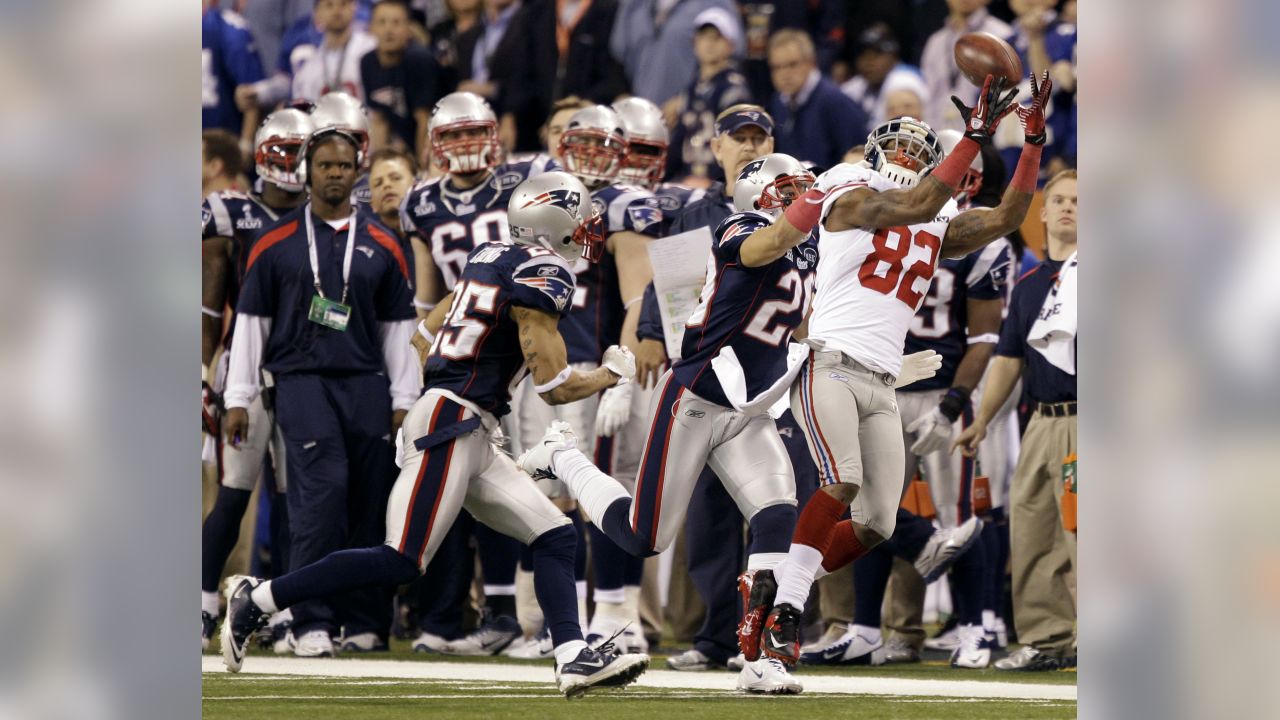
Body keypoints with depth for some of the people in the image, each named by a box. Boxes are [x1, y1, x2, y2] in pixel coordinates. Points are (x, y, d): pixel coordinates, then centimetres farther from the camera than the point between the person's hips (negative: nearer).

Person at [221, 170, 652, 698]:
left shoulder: (492, 257, 16)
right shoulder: (543, 273, -11)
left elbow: (426, 332, 23)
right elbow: (556, 387, -12)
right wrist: (612, 375, 5)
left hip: (472, 437, 10)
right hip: (451, 423, -10)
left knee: (554, 538, 5)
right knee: (400, 563, -13)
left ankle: (574, 658, -6)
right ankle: (256, 600, -9)